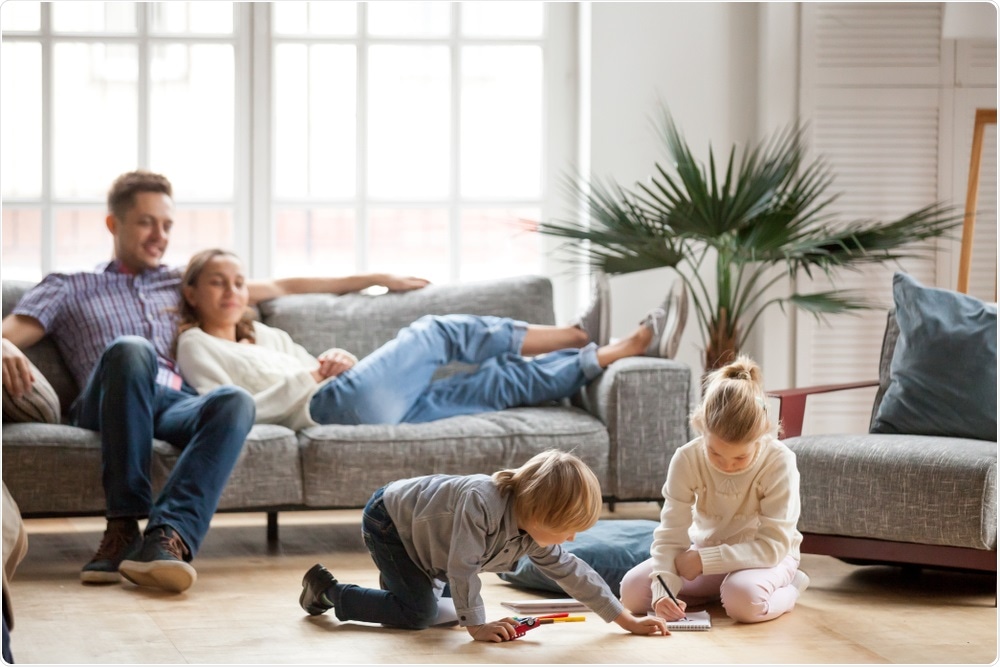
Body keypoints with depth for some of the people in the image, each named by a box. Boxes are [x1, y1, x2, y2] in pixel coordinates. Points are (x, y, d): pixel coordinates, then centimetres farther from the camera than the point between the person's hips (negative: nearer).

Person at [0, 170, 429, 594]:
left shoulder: (181, 284, 34)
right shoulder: (68, 288, 25)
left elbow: (280, 287, 37)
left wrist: (373, 279, 35)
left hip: (178, 405, 3)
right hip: (108, 408, -2)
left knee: (236, 401, -34)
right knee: (131, 349, -38)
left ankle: (167, 535, -53)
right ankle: (124, 526, -38)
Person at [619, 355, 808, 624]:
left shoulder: (780, 463, -26)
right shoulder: (686, 460, -18)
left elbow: (773, 545, -26)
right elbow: (670, 535, -19)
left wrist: (705, 560, -31)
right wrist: (664, 589, -37)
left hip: (765, 557, -4)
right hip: (704, 552, 4)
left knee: (744, 598, -38)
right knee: (632, 589, -15)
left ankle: (787, 589, -3)